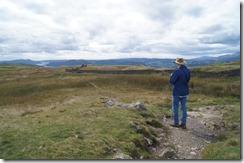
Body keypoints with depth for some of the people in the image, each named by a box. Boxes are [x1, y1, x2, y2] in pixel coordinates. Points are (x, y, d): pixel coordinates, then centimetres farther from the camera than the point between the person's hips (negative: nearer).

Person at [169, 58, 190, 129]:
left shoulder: (177, 71, -21)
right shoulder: (187, 71, 2)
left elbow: (171, 81, -20)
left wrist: (171, 76, -1)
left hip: (177, 92, -6)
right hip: (185, 92, 7)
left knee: (175, 108, 8)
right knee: (184, 107, 12)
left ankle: (176, 123, 16)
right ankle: (183, 124, 17)